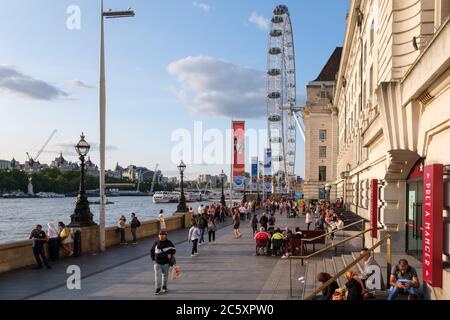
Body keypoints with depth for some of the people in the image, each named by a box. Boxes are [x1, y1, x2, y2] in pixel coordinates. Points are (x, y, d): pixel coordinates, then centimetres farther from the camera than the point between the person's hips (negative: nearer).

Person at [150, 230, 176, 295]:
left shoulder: (168, 242, -4)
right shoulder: (156, 242, 0)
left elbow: (174, 250, 0)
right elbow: (152, 251, 10)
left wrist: (170, 254, -19)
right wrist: (153, 259, 5)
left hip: (166, 262, 0)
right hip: (157, 262, 0)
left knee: (165, 275, 13)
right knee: (157, 275, -7)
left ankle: (164, 286, 32)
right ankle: (157, 288, 0)